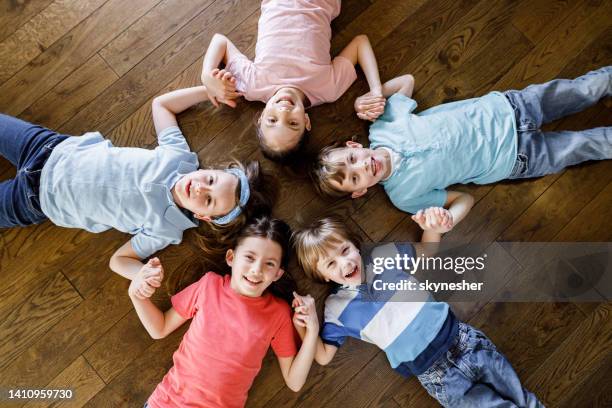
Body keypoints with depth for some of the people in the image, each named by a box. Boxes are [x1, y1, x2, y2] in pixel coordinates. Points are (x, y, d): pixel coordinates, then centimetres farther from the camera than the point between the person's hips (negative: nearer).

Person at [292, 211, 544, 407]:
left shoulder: (383, 254, 0)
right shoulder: (337, 309, -5)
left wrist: (433, 228, -10)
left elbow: (426, 252, 13)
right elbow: (324, 356, 0)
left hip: (462, 339, 3)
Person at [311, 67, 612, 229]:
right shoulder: (404, 195, -18)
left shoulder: (382, 126, -14)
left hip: (503, 107, 2)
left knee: (588, 87, 6)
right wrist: (448, 220, -32)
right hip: (515, 159, -2)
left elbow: (407, 81, 3)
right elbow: (464, 199, -10)